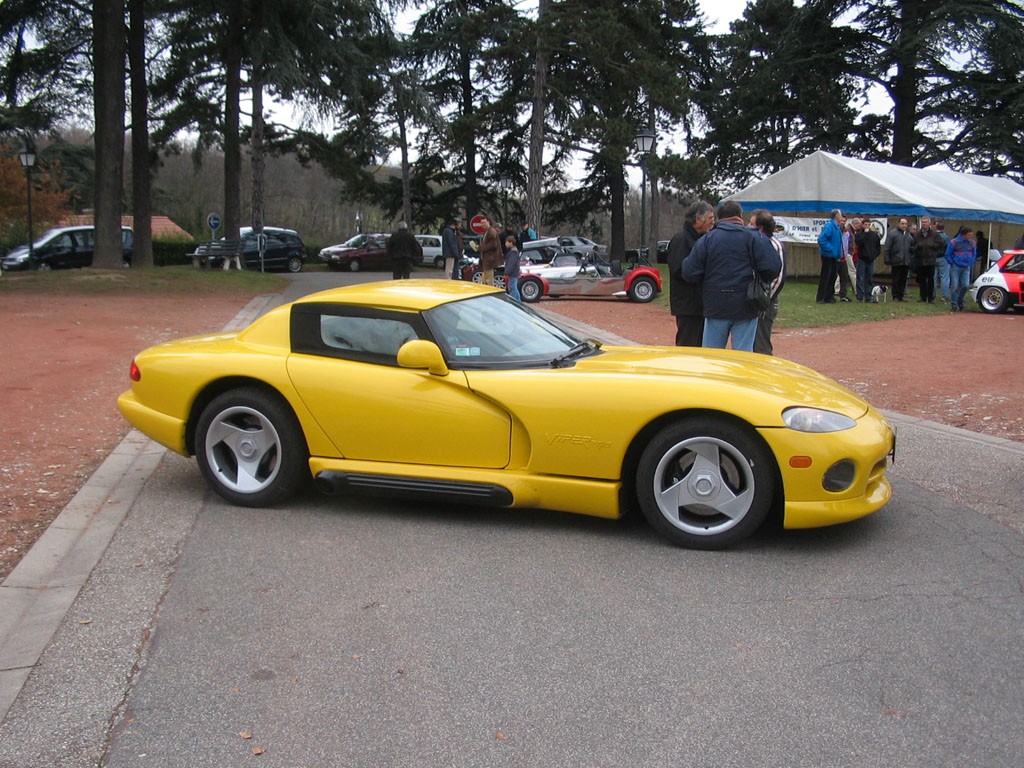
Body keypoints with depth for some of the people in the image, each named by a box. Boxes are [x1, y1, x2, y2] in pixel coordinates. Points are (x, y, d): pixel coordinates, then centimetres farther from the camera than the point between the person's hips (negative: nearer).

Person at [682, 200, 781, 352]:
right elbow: (773, 267, -10)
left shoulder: (707, 239, -1)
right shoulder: (754, 238, -2)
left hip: (715, 307, 1)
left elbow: (690, 272, -5)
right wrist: (761, 282, 9)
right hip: (746, 308, -1)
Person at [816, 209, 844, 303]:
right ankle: (821, 298, 2)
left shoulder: (837, 227, 11)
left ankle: (829, 297, 21)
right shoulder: (829, 226, -17)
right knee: (825, 277, -4)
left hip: (834, 257, 9)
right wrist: (830, 250, -23)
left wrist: (839, 254, 7)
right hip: (828, 256, -9)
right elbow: (821, 239, -26)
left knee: (833, 276, 13)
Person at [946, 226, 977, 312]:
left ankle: (960, 301, 18)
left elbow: (974, 254, 18)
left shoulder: (972, 243, 5)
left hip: (966, 268, 4)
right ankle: (954, 304, 5)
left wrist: (971, 264, 9)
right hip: (955, 267, -4)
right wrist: (952, 263, -4)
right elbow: (947, 254, -1)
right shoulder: (954, 242, -8)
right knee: (955, 286, -4)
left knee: (965, 285, -5)